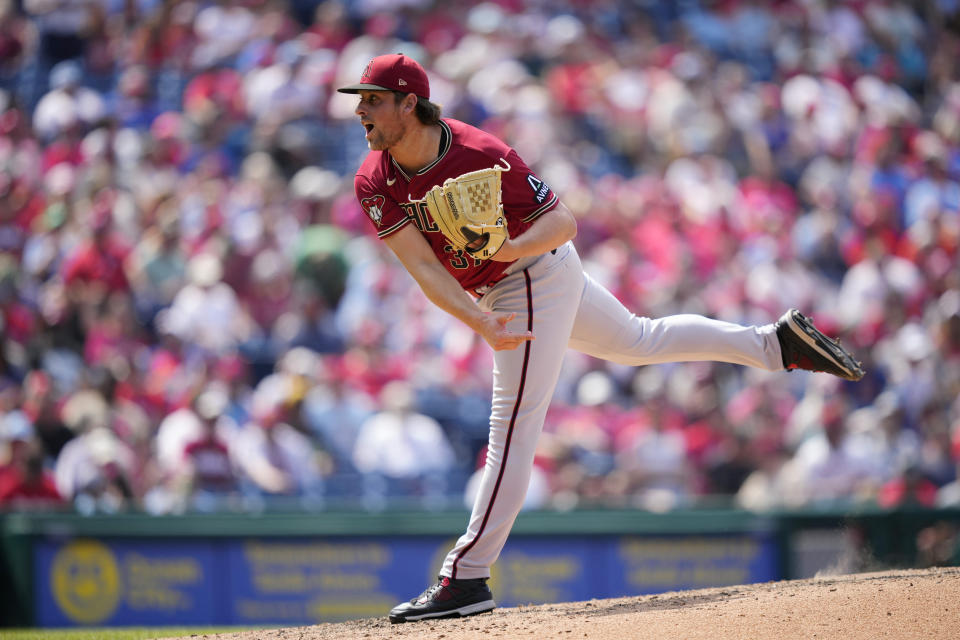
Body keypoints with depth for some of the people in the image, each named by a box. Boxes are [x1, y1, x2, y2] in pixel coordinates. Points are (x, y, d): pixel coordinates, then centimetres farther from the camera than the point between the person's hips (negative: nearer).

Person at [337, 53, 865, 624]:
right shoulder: (375, 183, -13)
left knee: (513, 426, -9)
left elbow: (563, 222, -22)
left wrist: (513, 247, -42)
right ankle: (777, 342, 35)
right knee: (641, 341, 24)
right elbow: (423, 268, -22)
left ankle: (466, 579, -9)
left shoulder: (481, 155, -28)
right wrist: (482, 324, -37)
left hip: (536, 278, -8)